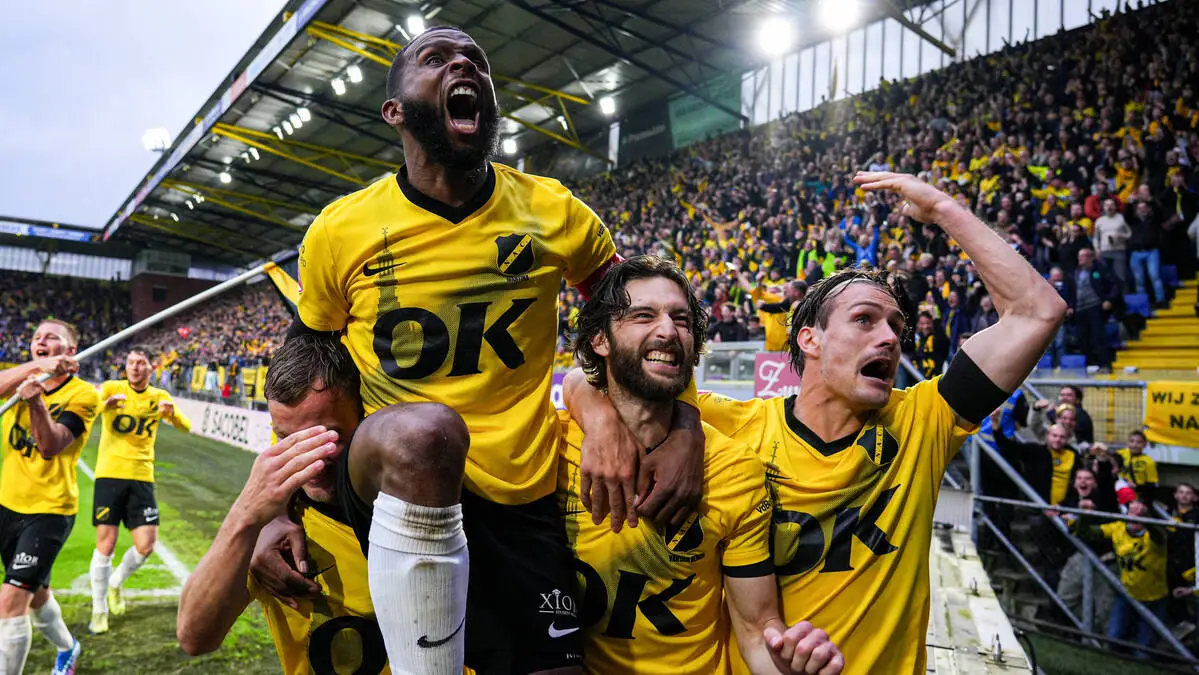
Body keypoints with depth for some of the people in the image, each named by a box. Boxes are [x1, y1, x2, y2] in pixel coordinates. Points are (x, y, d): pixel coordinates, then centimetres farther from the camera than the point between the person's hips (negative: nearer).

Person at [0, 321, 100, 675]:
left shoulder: (82, 394, -13)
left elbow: (50, 446, -24)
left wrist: (36, 400, -38)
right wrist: (34, 366, -33)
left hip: (48, 510, -6)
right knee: (34, 592, 22)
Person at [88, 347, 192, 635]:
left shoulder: (159, 396, 8)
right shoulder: (112, 388, -1)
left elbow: (186, 428, 6)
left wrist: (172, 411, -14)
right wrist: (106, 403, -38)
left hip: (142, 478, 3)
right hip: (110, 474, -2)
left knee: (146, 546, -1)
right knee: (106, 544, -1)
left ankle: (115, 583, 31)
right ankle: (99, 609, 19)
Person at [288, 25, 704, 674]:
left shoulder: (555, 214, -1)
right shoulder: (339, 231, -2)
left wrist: (687, 433, -6)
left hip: (522, 503, 2)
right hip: (395, 480, -1)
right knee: (425, 432, -35)